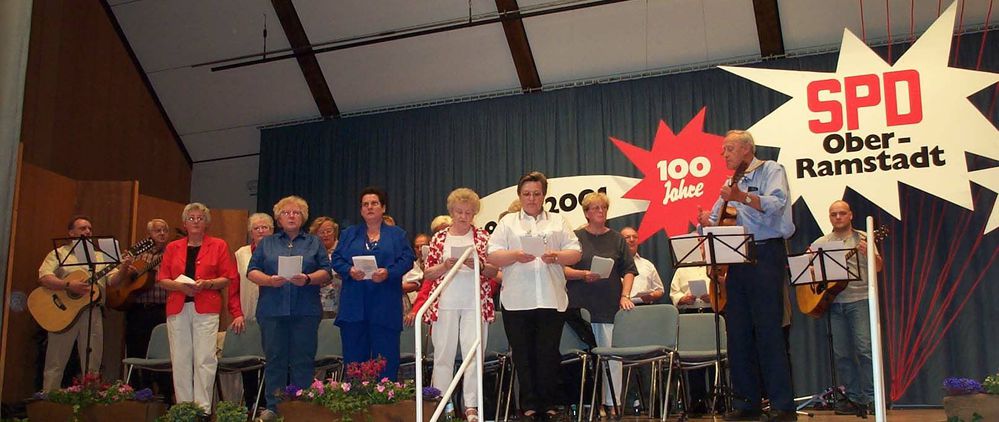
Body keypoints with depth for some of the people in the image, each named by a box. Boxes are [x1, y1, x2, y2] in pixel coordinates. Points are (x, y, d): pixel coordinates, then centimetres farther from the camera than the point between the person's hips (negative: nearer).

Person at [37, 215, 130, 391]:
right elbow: (44, 277, -10)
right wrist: (68, 285, -24)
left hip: (93, 312, 3)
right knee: (55, 364, 2)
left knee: (92, 366, 5)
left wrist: (123, 269, -13)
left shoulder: (100, 257, 16)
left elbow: (113, 281, 7)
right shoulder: (59, 254, 5)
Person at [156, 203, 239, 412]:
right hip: (177, 309, 3)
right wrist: (179, 285, -10)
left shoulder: (218, 245, 8)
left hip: (206, 309, -3)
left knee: (204, 360, -8)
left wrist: (206, 283, -13)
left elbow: (228, 279, 3)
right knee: (180, 360, 2)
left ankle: (203, 409, -4)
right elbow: (162, 279, 10)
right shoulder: (173, 247, 15)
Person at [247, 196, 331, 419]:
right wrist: (269, 280, -13)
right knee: (275, 359, 2)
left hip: (305, 311, -1)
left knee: (303, 360, -2)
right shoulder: (267, 243, 16)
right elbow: (252, 272, 7)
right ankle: (273, 407, 8)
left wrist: (308, 279, -15)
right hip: (272, 309, 1)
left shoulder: (314, 243, 14)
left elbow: (326, 272, 4)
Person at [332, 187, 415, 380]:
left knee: (386, 356, -2)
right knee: (354, 355, 3)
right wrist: (349, 270, -12)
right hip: (354, 304, 2)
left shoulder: (397, 234, 11)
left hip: (385, 306, -2)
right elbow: (336, 259, 9)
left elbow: (407, 260, 0)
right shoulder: (349, 233, 17)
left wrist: (388, 272, -18)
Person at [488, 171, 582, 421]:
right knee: (523, 354, 3)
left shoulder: (558, 222, 15)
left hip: (551, 299, 0)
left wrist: (557, 257, -12)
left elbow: (575, 253, 8)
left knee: (549, 353, 0)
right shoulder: (507, 222, 13)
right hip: (517, 300, 0)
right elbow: (493, 255, 3)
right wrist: (515, 256, -15)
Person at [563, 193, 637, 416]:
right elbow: (562, 269, 1)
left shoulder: (616, 239, 12)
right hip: (582, 306, -1)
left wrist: (625, 295, -3)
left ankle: (612, 403, 6)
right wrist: (583, 275, -15)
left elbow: (629, 270, 10)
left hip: (610, 306, 1)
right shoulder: (575, 237, 6)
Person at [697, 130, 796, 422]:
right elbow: (716, 221, 20)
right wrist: (707, 222, -3)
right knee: (737, 331, 5)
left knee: (768, 329, -10)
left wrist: (743, 197, -31)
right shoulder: (732, 184, 23)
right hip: (736, 260, 7)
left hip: (766, 253, -7)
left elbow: (778, 204, -17)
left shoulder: (770, 171, 2)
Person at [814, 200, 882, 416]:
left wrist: (870, 253, -23)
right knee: (841, 353, 3)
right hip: (833, 301, 3)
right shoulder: (822, 243, 13)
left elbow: (879, 267, -3)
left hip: (859, 299, -3)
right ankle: (854, 398, 11)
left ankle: (870, 398, -6)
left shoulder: (862, 239, 5)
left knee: (864, 348, -12)